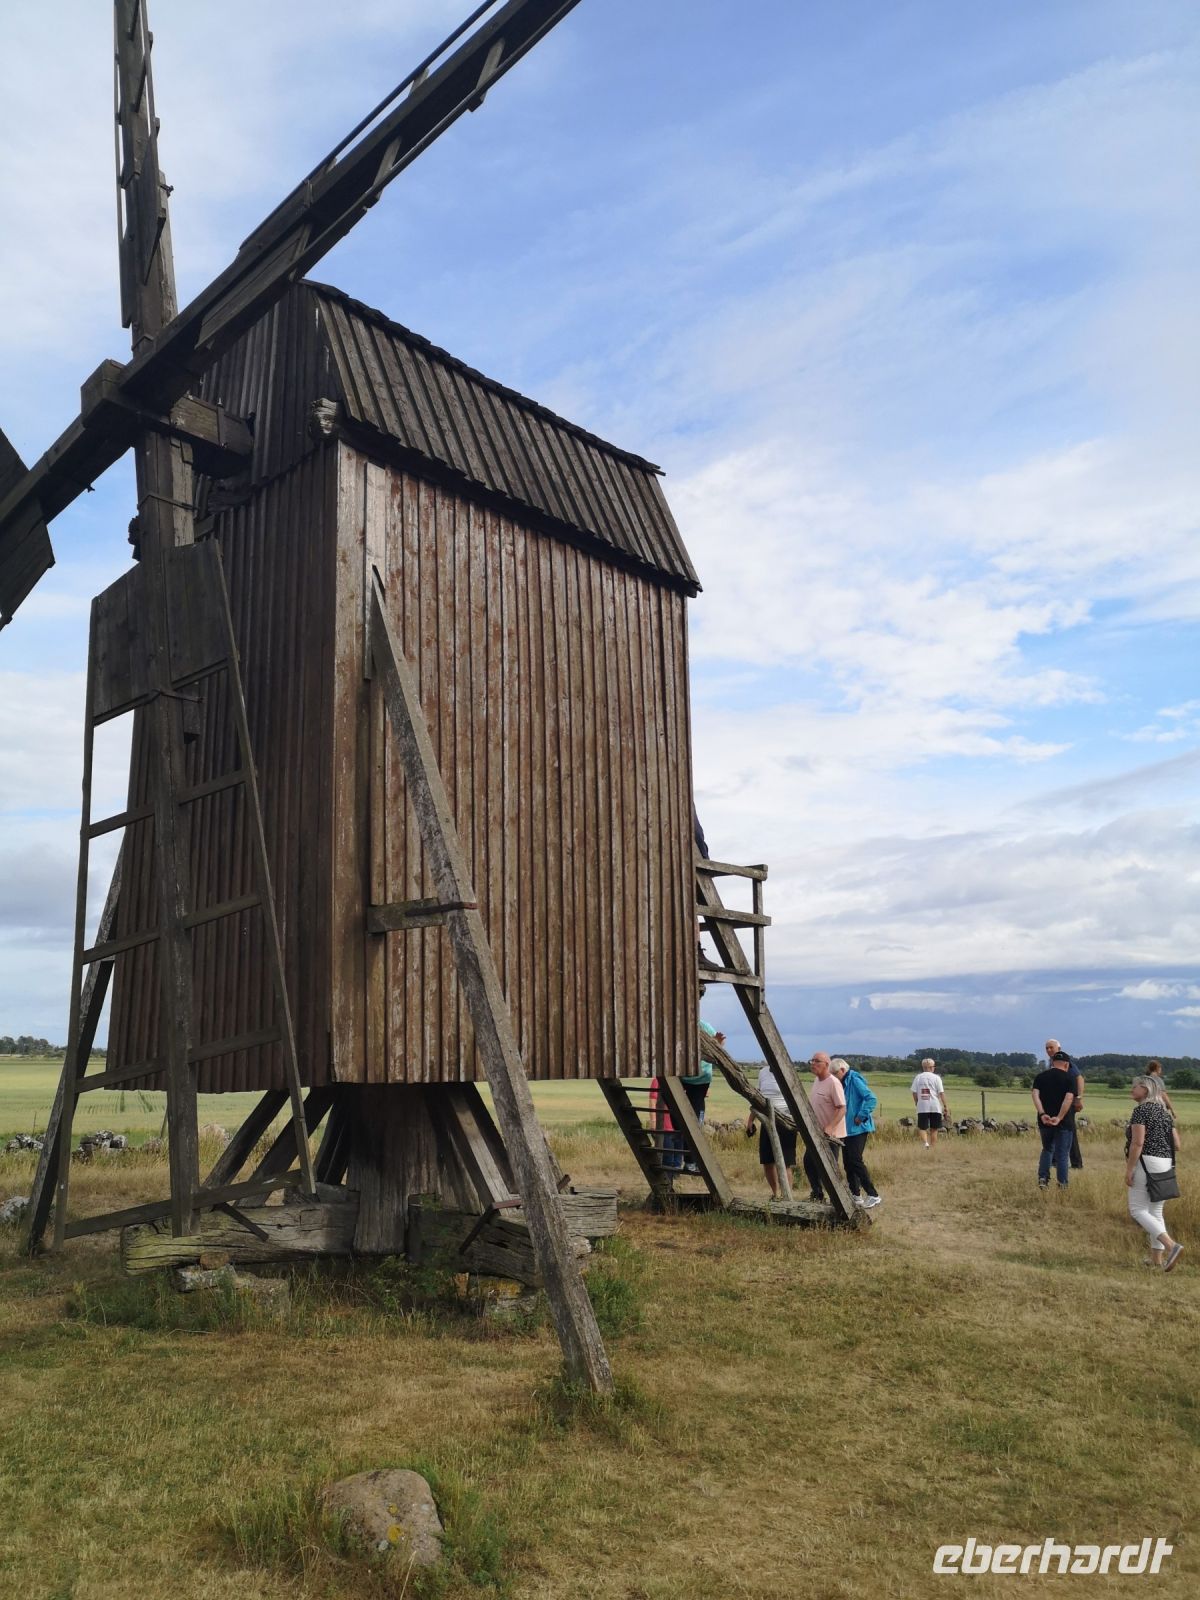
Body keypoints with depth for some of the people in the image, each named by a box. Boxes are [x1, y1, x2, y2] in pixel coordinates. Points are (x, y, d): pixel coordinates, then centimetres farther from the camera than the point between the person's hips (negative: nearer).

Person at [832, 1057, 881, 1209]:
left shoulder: (855, 1080, -15)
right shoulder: (843, 1083, 12)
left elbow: (872, 1099, -24)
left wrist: (861, 1117, -21)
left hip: (857, 1129, -10)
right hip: (846, 1128, 10)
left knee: (855, 1160, -13)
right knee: (847, 1162, 11)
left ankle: (873, 1195, -8)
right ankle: (855, 1195, 19)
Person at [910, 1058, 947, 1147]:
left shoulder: (918, 1077, 6)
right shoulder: (936, 1077, 1)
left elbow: (914, 1093, 6)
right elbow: (941, 1093, -3)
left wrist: (917, 1104, 18)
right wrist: (945, 1107, 1)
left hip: (922, 1107, 0)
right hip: (935, 1107, 0)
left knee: (922, 1128, 5)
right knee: (934, 1130, 10)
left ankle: (925, 1143, -20)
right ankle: (933, 1149, 10)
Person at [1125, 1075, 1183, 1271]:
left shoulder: (1141, 1110, -11)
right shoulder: (1164, 1112, 13)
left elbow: (1138, 1142, -18)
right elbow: (1177, 1144, 12)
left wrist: (1129, 1169, -15)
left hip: (1146, 1163, -8)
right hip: (1166, 1164, 8)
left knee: (1138, 1210, -4)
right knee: (1155, 1211, 16)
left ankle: (1172, 1246, -18)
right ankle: (1157, 1258, 16)